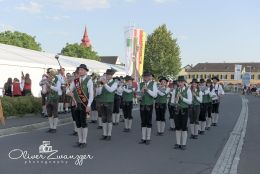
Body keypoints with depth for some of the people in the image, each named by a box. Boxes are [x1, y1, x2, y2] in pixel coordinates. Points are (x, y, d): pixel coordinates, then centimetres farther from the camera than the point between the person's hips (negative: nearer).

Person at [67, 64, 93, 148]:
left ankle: (84, 142, 7)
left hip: (84, 104, -5)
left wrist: (89, 105, -18)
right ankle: (80, 141, 19)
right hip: (76, 104, 5)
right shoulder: (75, 81, 8)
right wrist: (69, 92, -12)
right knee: (78, 122, 8)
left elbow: (91, 94, -12)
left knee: (83, 122, -5)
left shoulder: (88, 80, -7)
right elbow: (69, 90, 13)